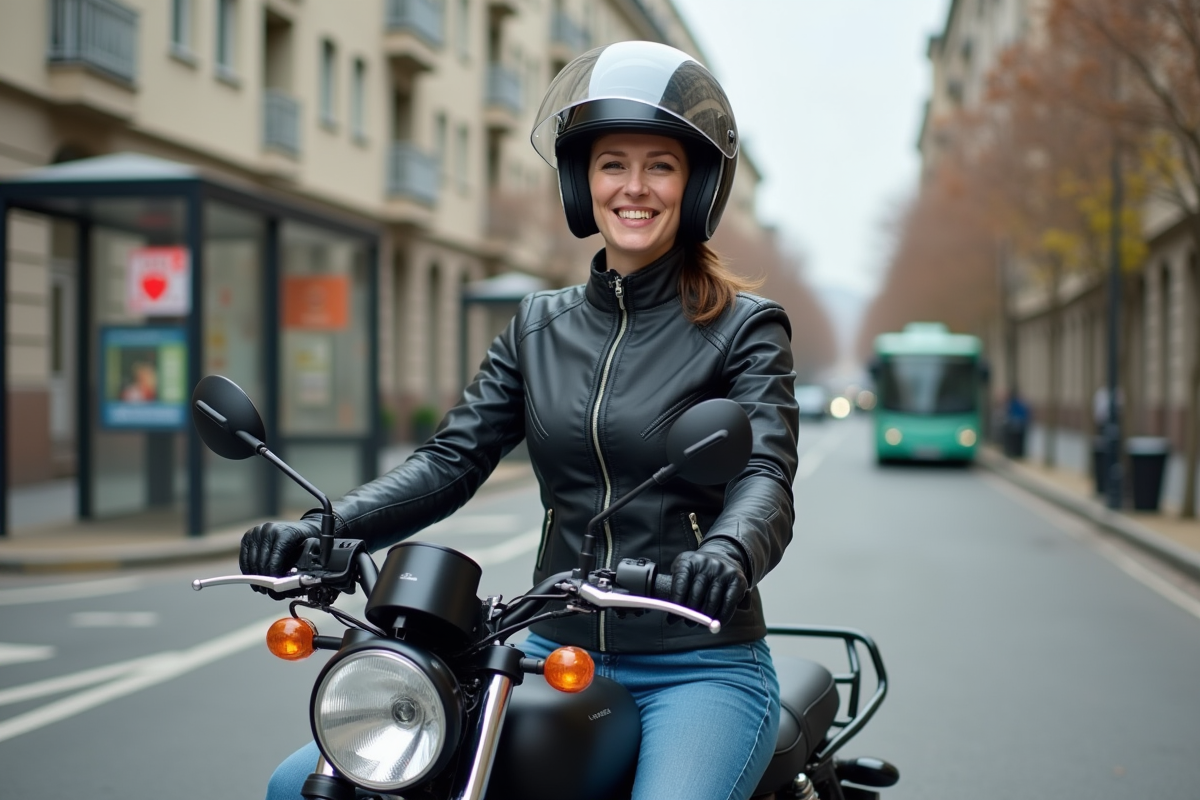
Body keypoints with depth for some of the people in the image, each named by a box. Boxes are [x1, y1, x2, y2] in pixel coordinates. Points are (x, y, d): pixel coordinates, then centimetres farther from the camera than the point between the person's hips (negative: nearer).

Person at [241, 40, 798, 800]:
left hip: (698, 669, -4)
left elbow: (767, 478, -15)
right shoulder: (540, 326, 12)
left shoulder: (746, 328, -1)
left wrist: (728, 552, -39)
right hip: (554, 654, 4)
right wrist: (321, 529, -14)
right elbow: (453, 459, 3)